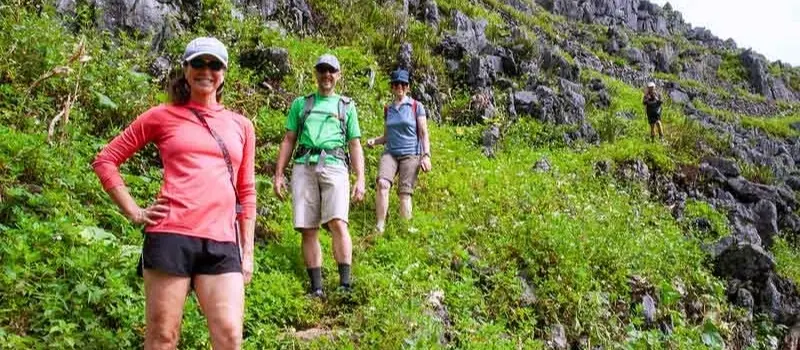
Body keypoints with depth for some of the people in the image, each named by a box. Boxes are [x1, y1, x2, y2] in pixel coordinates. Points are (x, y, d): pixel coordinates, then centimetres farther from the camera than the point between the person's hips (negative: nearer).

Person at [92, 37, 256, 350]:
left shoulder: (241, 126, 18)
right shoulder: (163, 116, 10)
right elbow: (105, 160, 13)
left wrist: (248, 251, 14)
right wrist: (134, 212, 3)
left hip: (222, 244, 2)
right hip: (171, 236, -2)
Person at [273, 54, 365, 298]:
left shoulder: (347, 106, 19)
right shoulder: (300, 104, 21)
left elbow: (355, 146, 16)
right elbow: (288, 140, 18)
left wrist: (360, 179, 4)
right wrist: (278, 174, 8)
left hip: (334, 166, -1)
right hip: (304, 167, 2)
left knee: (338, 223, -20)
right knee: (308, 230, -4)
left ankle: (345, 284, -20)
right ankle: (316, 288, 0)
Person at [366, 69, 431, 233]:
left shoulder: (416, 106, 6)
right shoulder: (388, 109, 16)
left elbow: (424, 134, 3)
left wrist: (426, 155, -9)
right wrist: (374, 141, 3)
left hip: (410, 154, -2)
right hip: (390, 153, 2)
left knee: (405, 193, -10)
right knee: (382, 183, -23)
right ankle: (379, 227, -24)